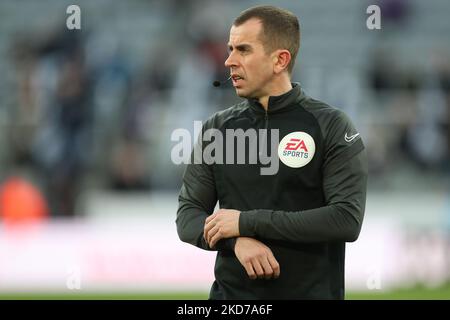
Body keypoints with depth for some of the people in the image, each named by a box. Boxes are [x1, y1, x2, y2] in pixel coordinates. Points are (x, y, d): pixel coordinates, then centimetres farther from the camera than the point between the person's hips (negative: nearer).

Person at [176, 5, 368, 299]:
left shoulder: (331, 127, -5)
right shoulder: (217, 129, 7)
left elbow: (347, 219, -14)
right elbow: (188, 217, 5)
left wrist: (248, 222, -16)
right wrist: (237, 240, -16)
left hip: (310, 291, -3)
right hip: (232, 292, 3)